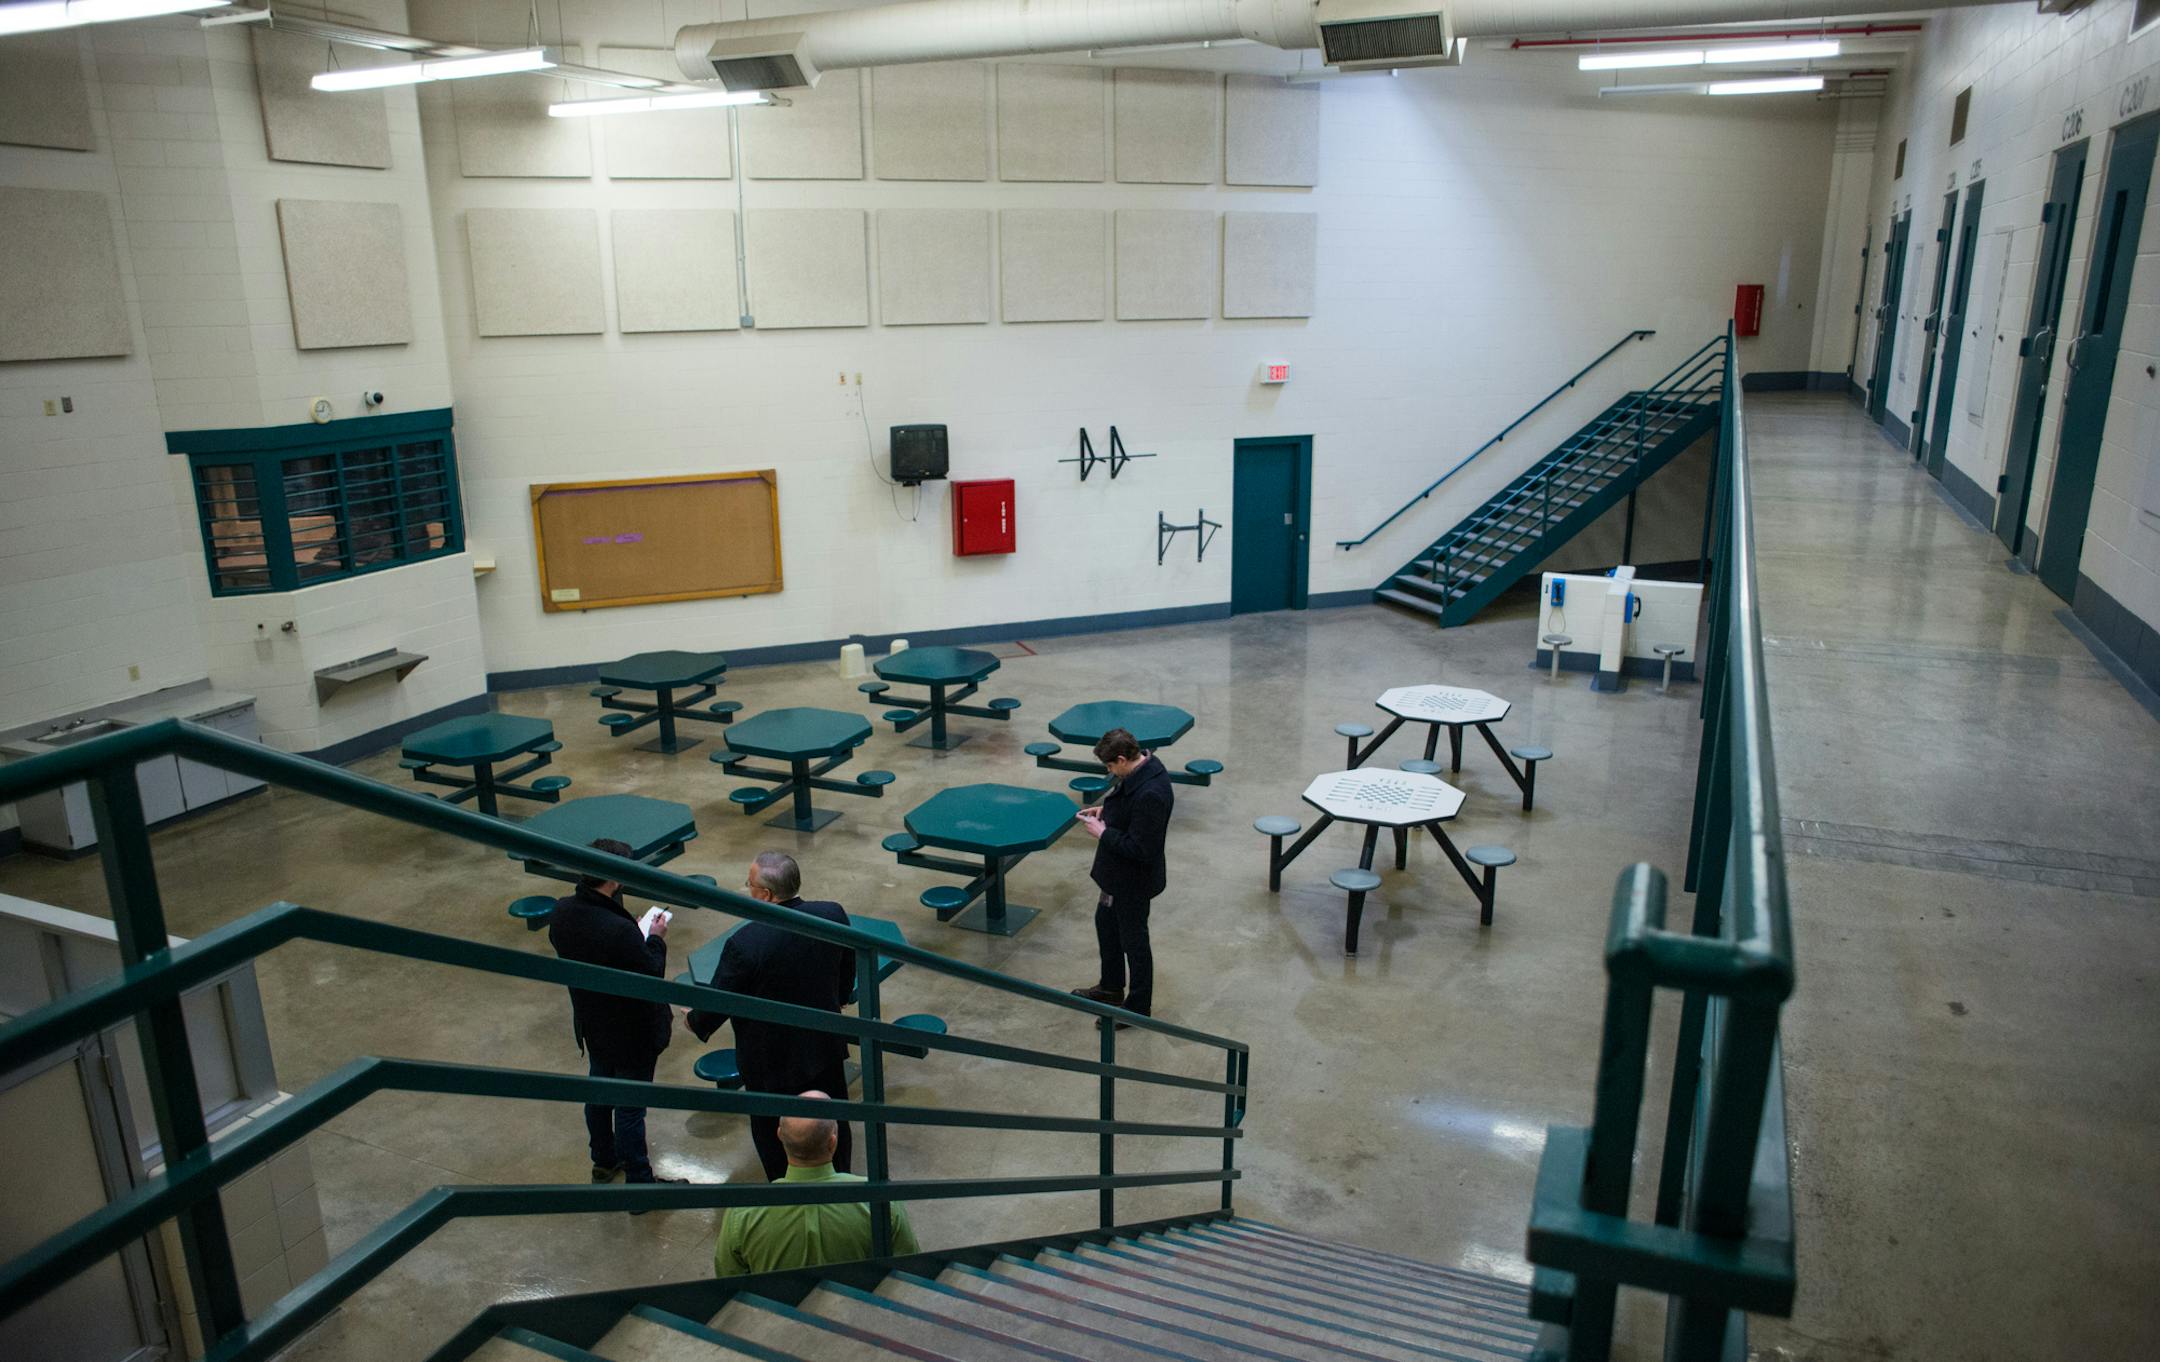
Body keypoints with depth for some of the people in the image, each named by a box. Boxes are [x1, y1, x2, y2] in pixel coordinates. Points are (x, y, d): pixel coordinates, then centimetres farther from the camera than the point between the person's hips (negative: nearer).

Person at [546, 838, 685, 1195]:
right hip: (630, 1034, -7)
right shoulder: (619, 931, -37)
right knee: (630, 1108, 10)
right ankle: (639, 1184, 27)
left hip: (591, 1024, 7)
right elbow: (652, 978, -24)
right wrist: (656, 939, -9)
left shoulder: (561, 913, -14)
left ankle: (604, 1161, 49)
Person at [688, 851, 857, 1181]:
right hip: (826, 1044, 5)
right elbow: (847, 975, 2)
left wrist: (696, 1022, 6)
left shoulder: (745, 943, -31)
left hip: (771, 1058, -5)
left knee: (773, 1134, 19)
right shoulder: (833, 915, -16)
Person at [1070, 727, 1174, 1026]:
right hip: (1119, 873, 10)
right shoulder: (1141, 767, -4)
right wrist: (1105, 810, 1)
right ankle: (1111, 987, 46)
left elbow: (1140, 848, -31)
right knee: (1105, 923, 26)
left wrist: (1103, 833, -21)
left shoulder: (1150, 793, -35)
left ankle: (1138, 1007, 28)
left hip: (1135, 880, -10)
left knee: (1133, 940, 8)